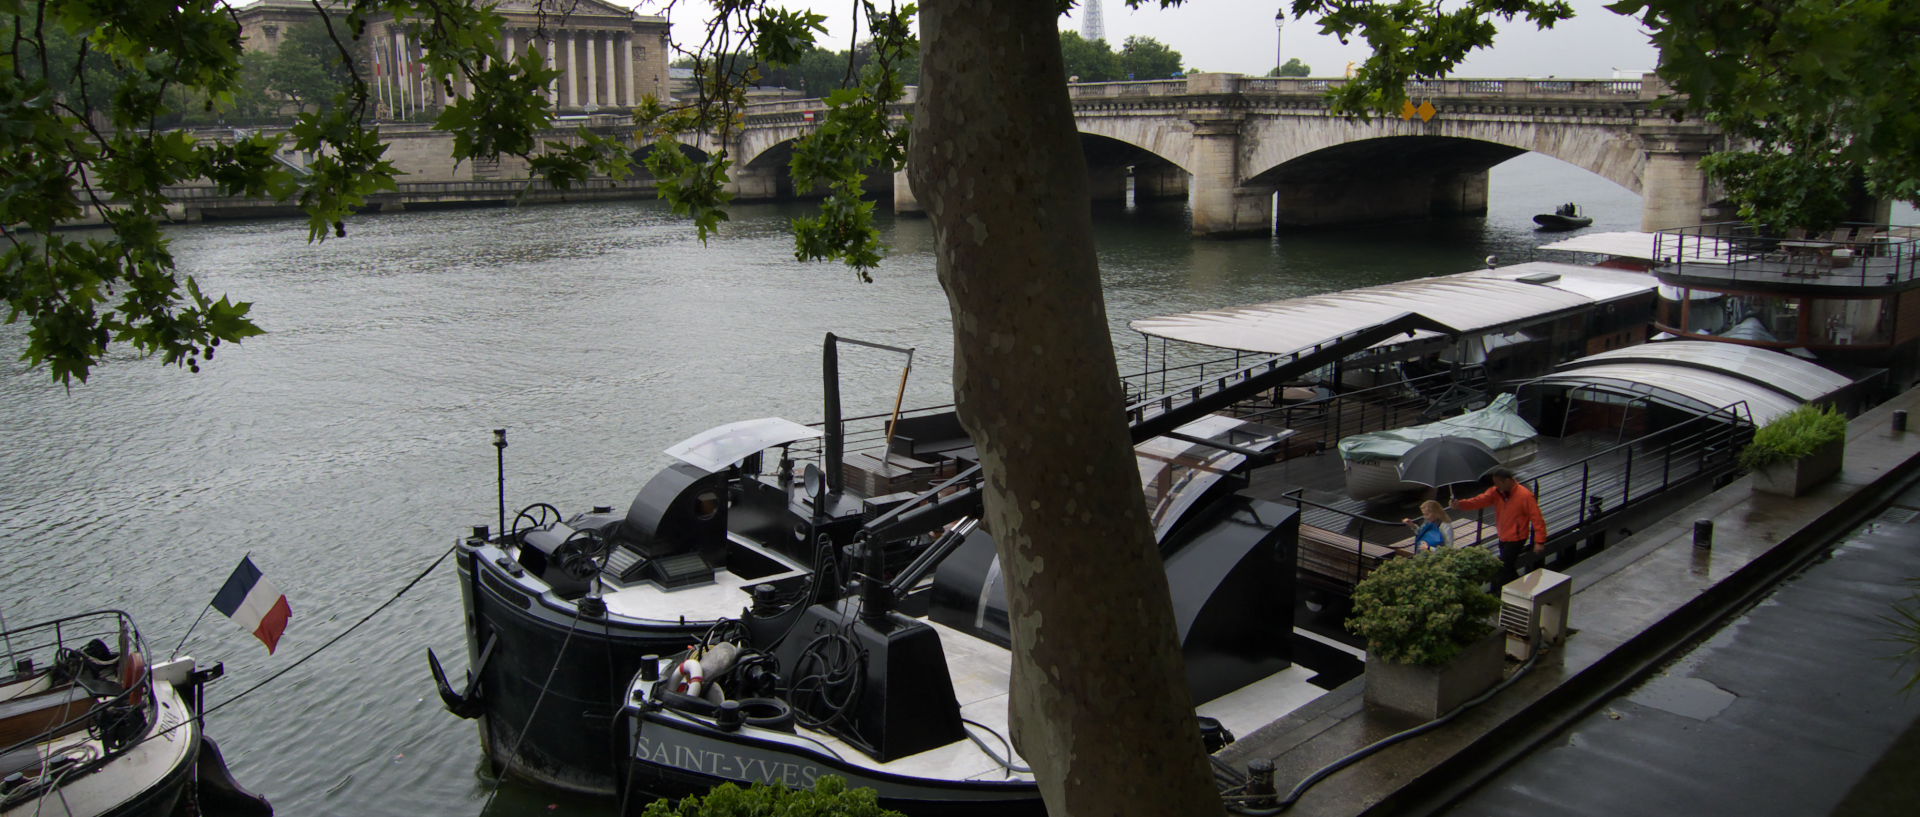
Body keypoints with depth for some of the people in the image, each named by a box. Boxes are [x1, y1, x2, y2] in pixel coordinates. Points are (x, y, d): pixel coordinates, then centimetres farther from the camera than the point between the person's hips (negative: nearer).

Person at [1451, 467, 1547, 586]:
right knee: (1509, 570, 20)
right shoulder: (1496, 492, -3)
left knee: (1501, 572, -9)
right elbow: (1480, 500, -17)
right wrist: (1460, 504, -34)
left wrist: (1539, 542, -22)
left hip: (1516, 539, -7)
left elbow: (1537, 519, -19)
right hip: (1503, 538, 7)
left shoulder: (1525, 495, -20)